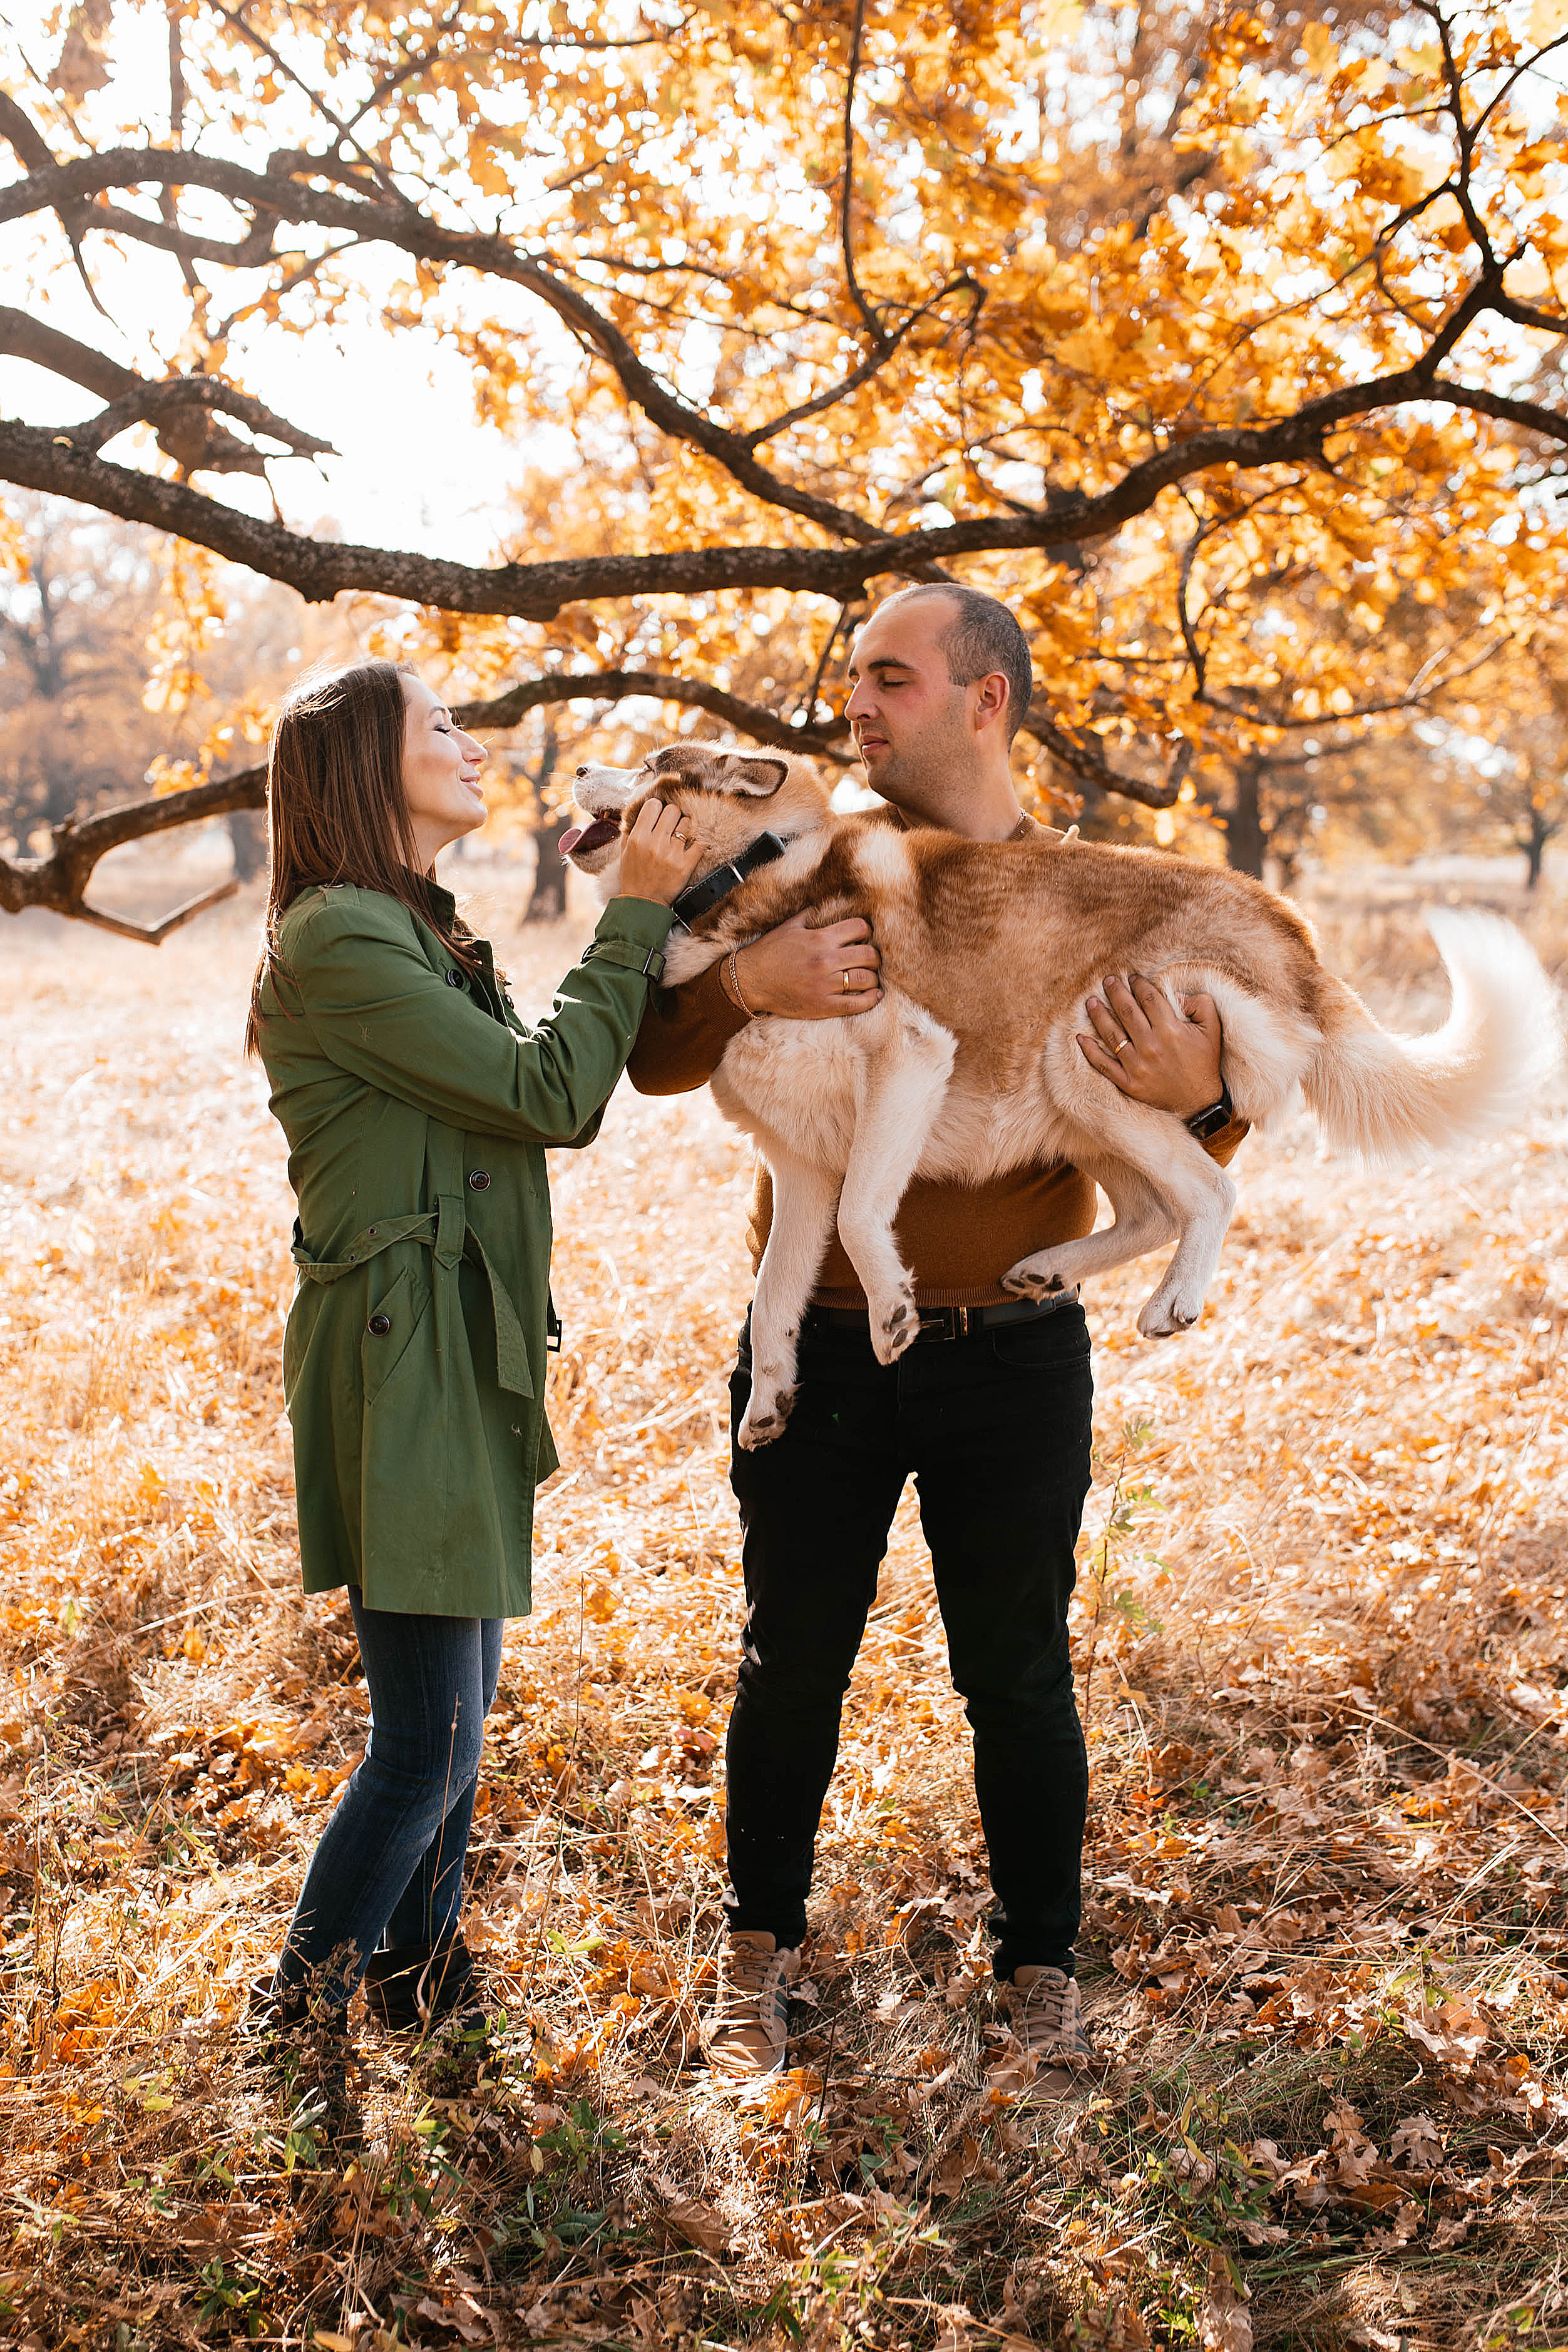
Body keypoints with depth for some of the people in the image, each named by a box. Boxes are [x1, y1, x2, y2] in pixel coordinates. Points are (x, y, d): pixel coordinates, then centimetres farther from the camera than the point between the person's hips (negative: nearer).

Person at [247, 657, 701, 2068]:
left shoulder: (417, 934, 19)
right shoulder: (338, 942, -15)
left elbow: (541, 1087, 14)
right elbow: (549, 1094, -17)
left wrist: (660, 910, 8)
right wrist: (638, 916, -10)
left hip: (463, 1364, 10)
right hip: (400, 1369, -10)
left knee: (455, 1712, 18)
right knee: (424, 1746, -5)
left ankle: (418, 1983, 32)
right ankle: (295, 2035, 12)